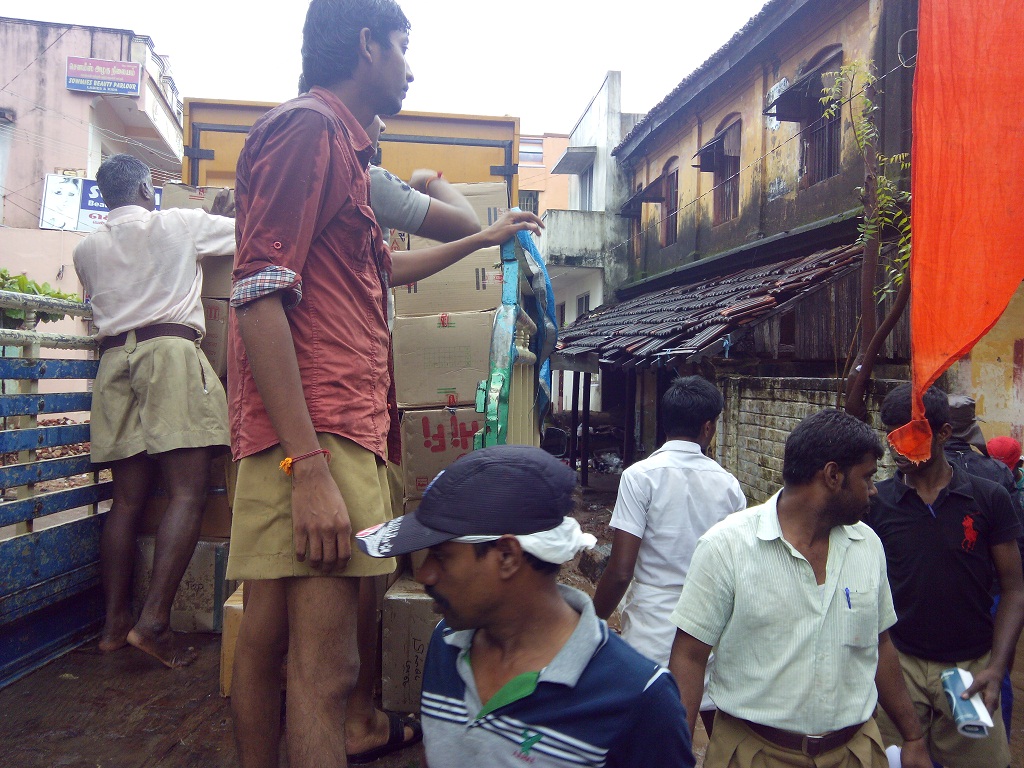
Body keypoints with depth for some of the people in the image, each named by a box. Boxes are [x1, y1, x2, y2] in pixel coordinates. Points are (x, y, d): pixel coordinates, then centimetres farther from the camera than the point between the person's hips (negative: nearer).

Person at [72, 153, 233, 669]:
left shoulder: (86, 249, 18)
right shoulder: (179, 224, 7)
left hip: (114, 358, 6)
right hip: (170, 353, -5)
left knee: (127, 499, 7)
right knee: (188, 494, -9)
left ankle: (114, 624, 10)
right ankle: (154, 621, -16)